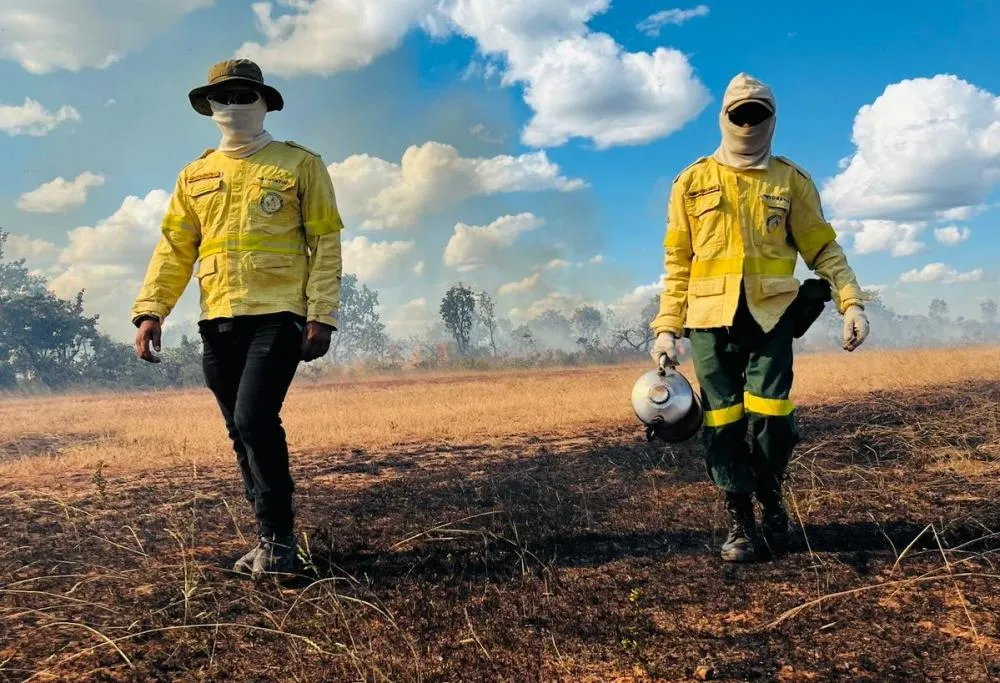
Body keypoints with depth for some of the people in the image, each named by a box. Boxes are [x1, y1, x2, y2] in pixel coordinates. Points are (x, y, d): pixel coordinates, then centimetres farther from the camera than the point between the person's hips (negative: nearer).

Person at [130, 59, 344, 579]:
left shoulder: (299, 164, 3)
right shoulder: (195, 176, 16)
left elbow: (325, 243, -2)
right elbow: (174, 248, 12)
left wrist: (322, 316, -10)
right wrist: (150, 311, -2)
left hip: (278, 315, -5)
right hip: (219, 320, 5)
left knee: (254, 419, -17)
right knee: (242, 432, 8)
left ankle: (277, 533, 0)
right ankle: (274, 536, 21)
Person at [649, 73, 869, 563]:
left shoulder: (791, 181, 10)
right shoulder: (692, 182, 9)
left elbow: (823, 248, 11)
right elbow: (677, 264, 8)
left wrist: (851, 302, -4)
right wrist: (666, 328, 2)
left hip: (771, 315, 0)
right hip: (711, 319, 0)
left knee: (769, 415, -9)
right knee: (722, 422, 1)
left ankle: (770, 498, 20)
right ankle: (739, 522, 16)